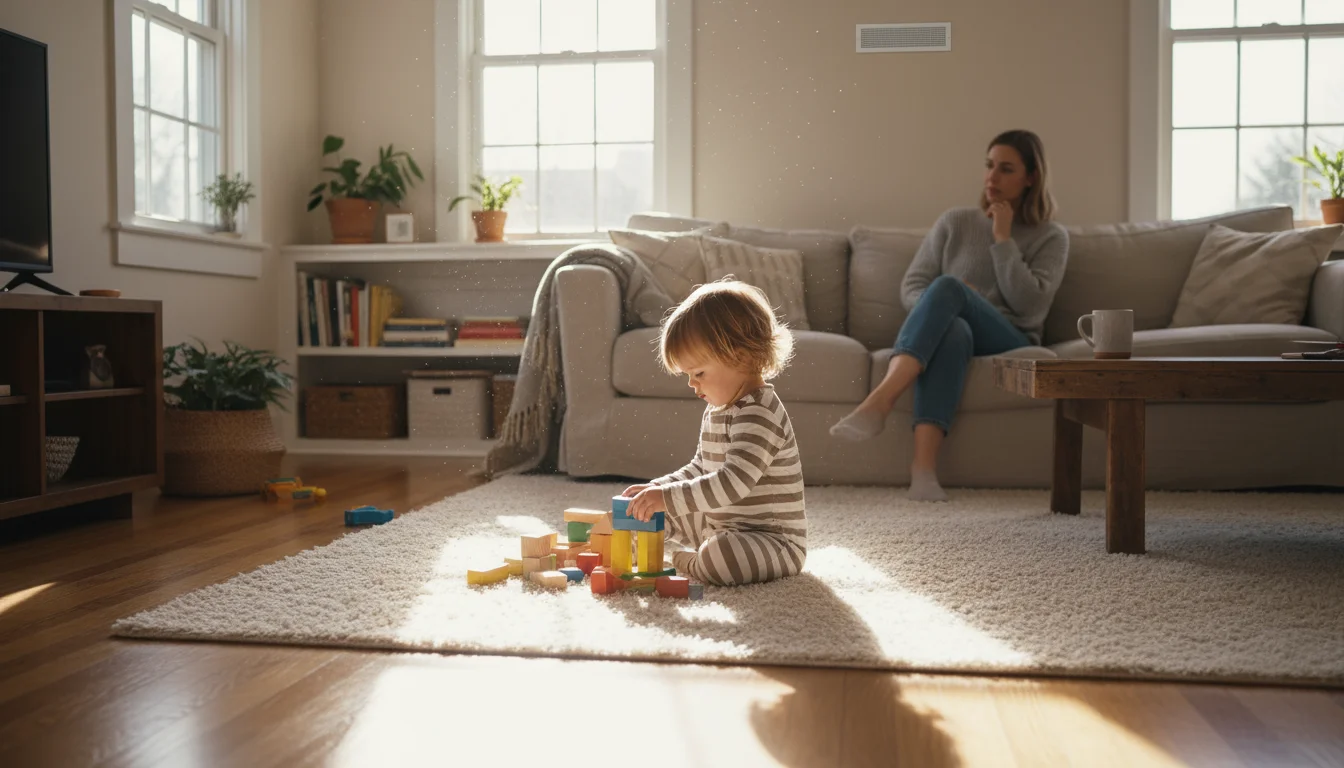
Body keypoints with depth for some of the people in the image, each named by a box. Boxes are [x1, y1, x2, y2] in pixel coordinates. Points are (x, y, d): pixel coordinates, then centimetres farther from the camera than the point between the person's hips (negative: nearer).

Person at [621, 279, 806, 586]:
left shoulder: (758, 416, -25)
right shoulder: (718, 411, 8)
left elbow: (733, 483, -36)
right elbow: (700, 469, 18)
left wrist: (668, 497, -37)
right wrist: (656, 489, 4)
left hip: (773, 538, -10)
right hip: (722, 526, 10)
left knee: (720, 557, -39)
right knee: (657, 514, 23)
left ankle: (687, 561, -9)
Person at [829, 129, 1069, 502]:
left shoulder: (1051, 238, 9)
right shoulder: (956, 222, 15)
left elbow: (1030, 306, -6)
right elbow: (911, 287, 10)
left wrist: (1003, 238, -6)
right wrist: (938, 310, -13)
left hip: (1010, 346, -2)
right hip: (952, 334, 2)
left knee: (947, 286, -32)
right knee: (953, 329, -39)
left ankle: (878, 402, -50)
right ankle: (924, 464, -55)